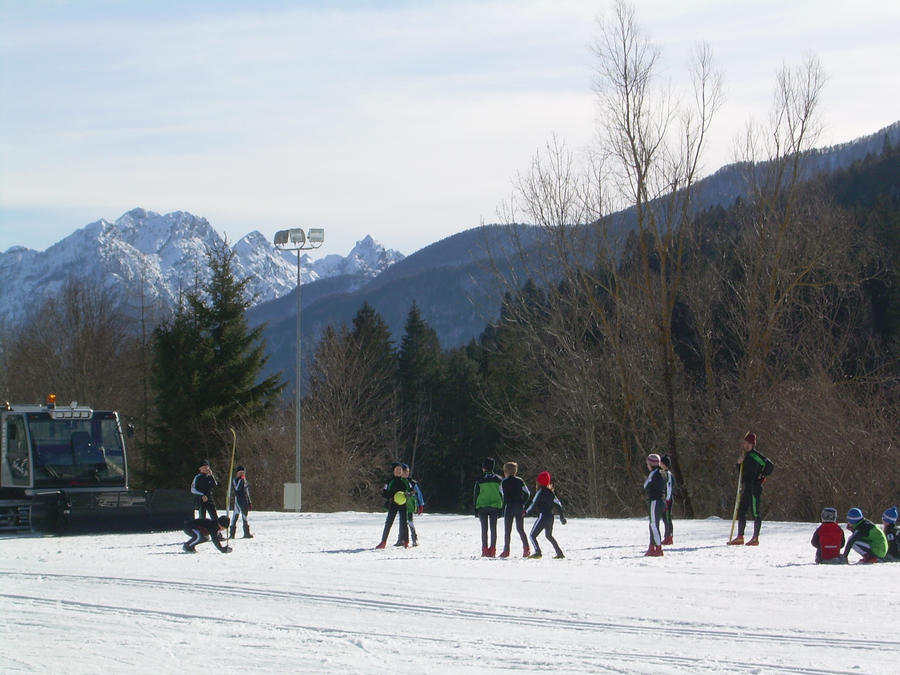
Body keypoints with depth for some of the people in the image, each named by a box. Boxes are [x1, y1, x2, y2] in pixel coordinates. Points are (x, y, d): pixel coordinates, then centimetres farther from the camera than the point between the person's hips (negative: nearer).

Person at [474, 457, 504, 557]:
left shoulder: (480, 479, -1)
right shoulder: (497, 479, 4)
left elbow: (476, 495, 0)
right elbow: (501, 494, 5)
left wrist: (476, 509, 5)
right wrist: (501, 508, 11)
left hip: (482, 507, -1)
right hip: (495, 506, 1)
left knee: (484, 529, 2)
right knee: (493, 529, 4)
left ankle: (485, 550, -2)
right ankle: (492, 550, 0)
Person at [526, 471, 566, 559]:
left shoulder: (540, 491, -10)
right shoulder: (550, 492, 11)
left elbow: (534, 505, -11)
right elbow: (558, 504, 14)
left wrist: (527, 511, 5)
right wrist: (562, 516, 21)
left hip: (543, 517, -8)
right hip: (550, 517, 8)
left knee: (532, 535, -4)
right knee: (549, 535, 27)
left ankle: (537, 552, -21)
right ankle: (559, 553, 23)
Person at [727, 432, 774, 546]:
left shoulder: (754, 455, -12)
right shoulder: (746, 455, 16)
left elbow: (769, 466, -18)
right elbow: (742, 471, 22)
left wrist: (761, 476, -8)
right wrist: (739, 463, 3)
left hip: (754, 488, -10)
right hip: (746, 488, 10)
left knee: (755, 513, -5)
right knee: (741, 512, 10)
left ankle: (755, 538, -2)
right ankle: (740, 537, 14)